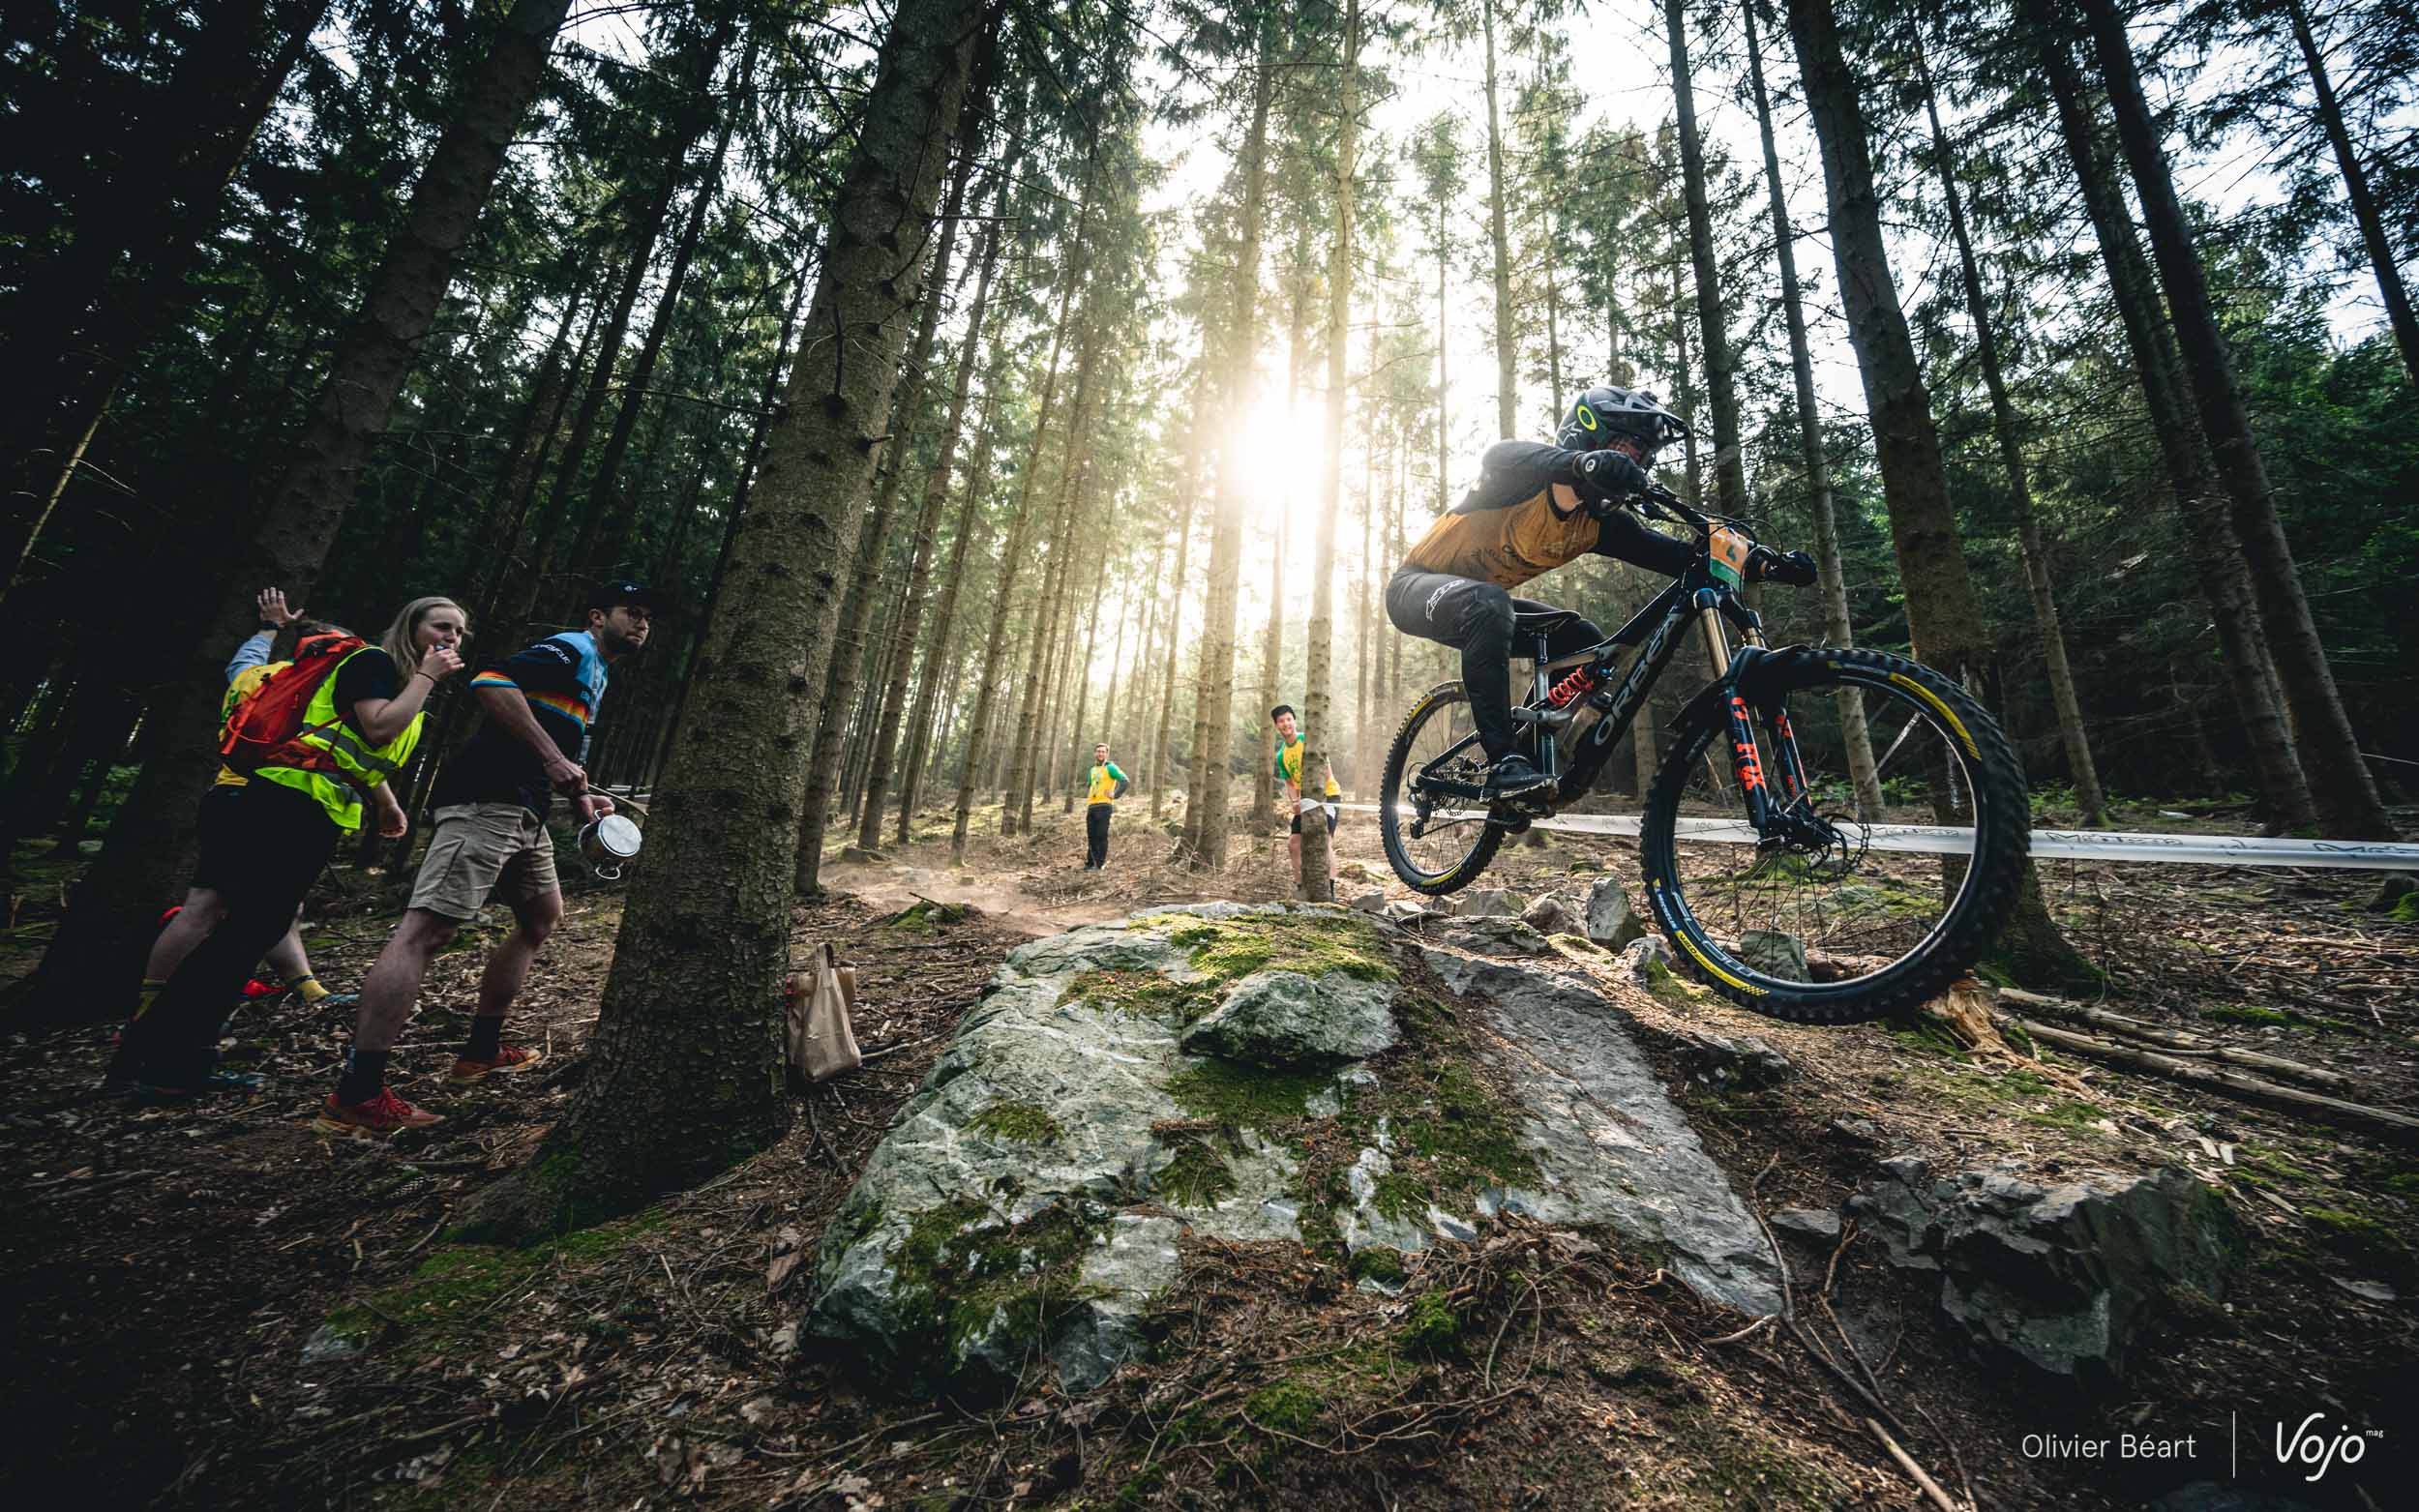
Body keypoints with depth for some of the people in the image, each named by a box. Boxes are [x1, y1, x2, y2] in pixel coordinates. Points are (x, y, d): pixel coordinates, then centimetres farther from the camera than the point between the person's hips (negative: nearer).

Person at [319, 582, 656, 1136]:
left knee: (542, 918, 17)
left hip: (524, 814, 11)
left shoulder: (594, 676, 26)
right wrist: (553, 757, -24)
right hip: (487, 800, -11)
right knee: (428, 928, -14)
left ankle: (482, 1050, 25)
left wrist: (581, 797, 20)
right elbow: (492, 681, -22)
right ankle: (355, 1096, -13)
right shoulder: (573, 650, -4)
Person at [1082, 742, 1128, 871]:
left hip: (1104, 806, -7)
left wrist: (1115, 795, -15)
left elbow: (1124, 781, -13)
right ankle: (1090, 862, 18)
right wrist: (1087, 795, 20)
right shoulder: (1093, 769, 19)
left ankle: (1100, 864, 2)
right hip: (1091, 806, 7)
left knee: (1101, 836, -4)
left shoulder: (1110, 767, -4)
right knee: (1091, 836, 10)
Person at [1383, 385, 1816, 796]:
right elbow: (1499, 455, -45)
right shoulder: (1526, 478, -21)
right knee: (1489, 603, -40)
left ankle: (1539, 754, 8)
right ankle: (1503, 763, -37)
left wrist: (1763, 563, -22)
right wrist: (1584, 462, -63)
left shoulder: (1597, 523, -2)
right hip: (1418, 587, -7)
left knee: (1587, 647, 1)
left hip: (1482, 601, 8)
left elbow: (1669, 553, -8)